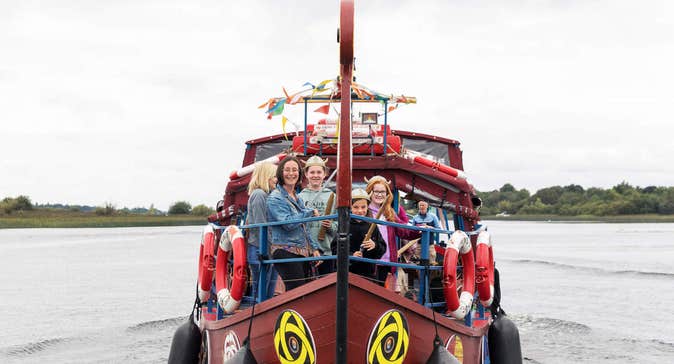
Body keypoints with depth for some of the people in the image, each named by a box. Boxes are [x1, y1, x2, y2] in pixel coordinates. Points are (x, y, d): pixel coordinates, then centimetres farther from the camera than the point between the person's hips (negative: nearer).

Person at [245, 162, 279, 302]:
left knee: (270, 294, 10)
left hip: (269, 252, 9)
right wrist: (266, 251, -16)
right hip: (260, 250, -9)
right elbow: (260, 225, -16)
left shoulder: (267, 195, 17)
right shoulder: (259, 194, -11)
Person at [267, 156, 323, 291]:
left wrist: (314, 248, 13)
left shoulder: (298, 198, 20)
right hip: (286, 252, -8)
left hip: (303, 253, 8)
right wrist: (310, 212, -6)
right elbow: (288, 223, -18)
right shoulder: (275, 198, -5)